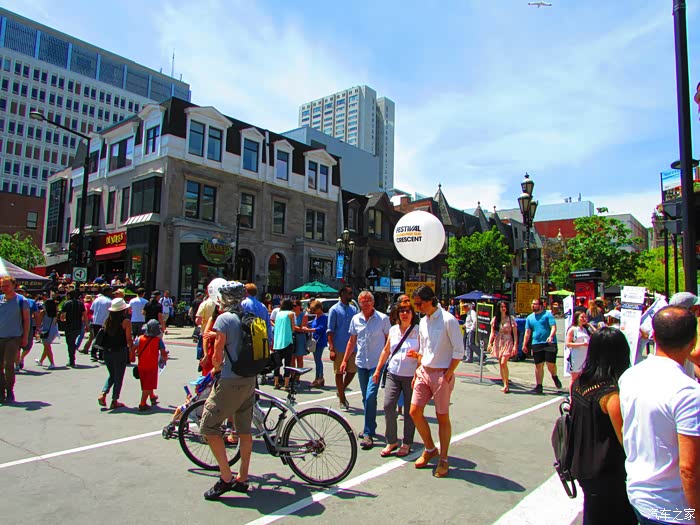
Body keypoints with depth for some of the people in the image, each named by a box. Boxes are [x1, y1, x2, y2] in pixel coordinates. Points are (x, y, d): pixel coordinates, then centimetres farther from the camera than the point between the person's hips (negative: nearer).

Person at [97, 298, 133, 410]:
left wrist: (107, 348, 17)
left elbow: (103, 335, 6)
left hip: (107, 351, 5)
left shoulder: (108, 320, 4)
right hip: (120, 351, -5)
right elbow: (129, 339, -11)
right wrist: (131, 348, 6)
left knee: (112, 375, 22)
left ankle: (103, 394, 6)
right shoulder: (126, 322, -11)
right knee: (118, 377, 8)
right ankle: (114, 401, 13)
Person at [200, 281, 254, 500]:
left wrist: (217, 367, 7)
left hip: (230, 382, -8)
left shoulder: (224, 318, -12)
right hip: (250, 379, 8)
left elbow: (217, 355, -14)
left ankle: (226, 477, 3)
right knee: (245, 429, 15)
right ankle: (242, 479, 25)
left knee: (209, 426, 4)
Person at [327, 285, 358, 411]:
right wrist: (331, 348, -15)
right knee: (339, 373, 5)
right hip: (339, 348, -4)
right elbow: (330, 330, -8)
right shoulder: (334, 309, -5)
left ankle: (341, 391, 31)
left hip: (352, 347, 5)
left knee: (352, 371, 6)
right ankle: (342, 400, 17)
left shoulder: (354, 309, 10)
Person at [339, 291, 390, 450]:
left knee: (370, 397, -13)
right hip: (361, 363, 5)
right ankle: (370, 427, 30)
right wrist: (344, 360, 11)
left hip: (377, 363, -4)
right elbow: (352, 341, 13)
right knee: (366, 398, 14)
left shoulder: (383, 318, -6)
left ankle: (369, 433, -4)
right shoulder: (355, 319, 6)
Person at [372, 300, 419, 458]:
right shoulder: (393, 330, 7)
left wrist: (416, 355, -23)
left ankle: (406, 444, 22)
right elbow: (386, 351, 16)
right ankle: (391, 441, 14)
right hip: (393, 374, 3)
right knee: (388, 406, -4)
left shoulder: (418, 331, -5)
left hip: (411, 376, -3)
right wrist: (377, 370, 16)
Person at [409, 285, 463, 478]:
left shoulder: (448, 320, -13)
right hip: (424, 373, 7)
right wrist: (418, 371, 11)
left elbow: (459, 351, -12)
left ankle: (443, 460, 19)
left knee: (442, 417, 3)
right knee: (414, 412, 4)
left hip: (442, 375, -6)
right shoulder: (423, 322, 9)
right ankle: (429, 449, 25)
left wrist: (448, 375, -13)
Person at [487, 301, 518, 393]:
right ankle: (505, 385, 15)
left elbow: (515, 334, -2)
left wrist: (515, 345, -11)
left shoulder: (510, 319, -1)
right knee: (500, 365, 6)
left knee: (503, 363, -18)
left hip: (507, 342, -4)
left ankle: (506, 384, -6)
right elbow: (492, 333, 10)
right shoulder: (495, 319, 8)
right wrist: (490, 343, -2)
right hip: (498, 343, 4)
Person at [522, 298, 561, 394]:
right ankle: (538, 386, 10)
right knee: (538, 366, 4)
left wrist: (551, 336, -27)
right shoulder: (530, 317, 13)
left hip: (549, 343, -4)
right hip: (536, 344, 4)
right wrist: (524, 345, 8)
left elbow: (553, 327, -10)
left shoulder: (547, 314, -1)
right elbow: (527, 332, 13)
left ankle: (554, 377, 29)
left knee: (551, 364, -5)